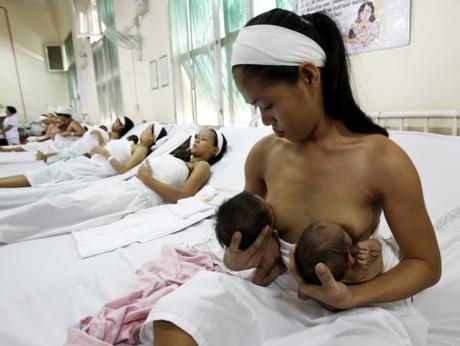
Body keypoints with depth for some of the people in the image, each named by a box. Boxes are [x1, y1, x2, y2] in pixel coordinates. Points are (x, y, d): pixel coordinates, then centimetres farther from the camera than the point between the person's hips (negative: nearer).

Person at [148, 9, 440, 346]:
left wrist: (351, 297, -22)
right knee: (180, 310, -24)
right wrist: (236, 257, -14)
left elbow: (427, 264, -6)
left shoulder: (383, 160, -15)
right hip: (279, 298, 2)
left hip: (359, 310, 0)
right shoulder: (263, 154, -3)